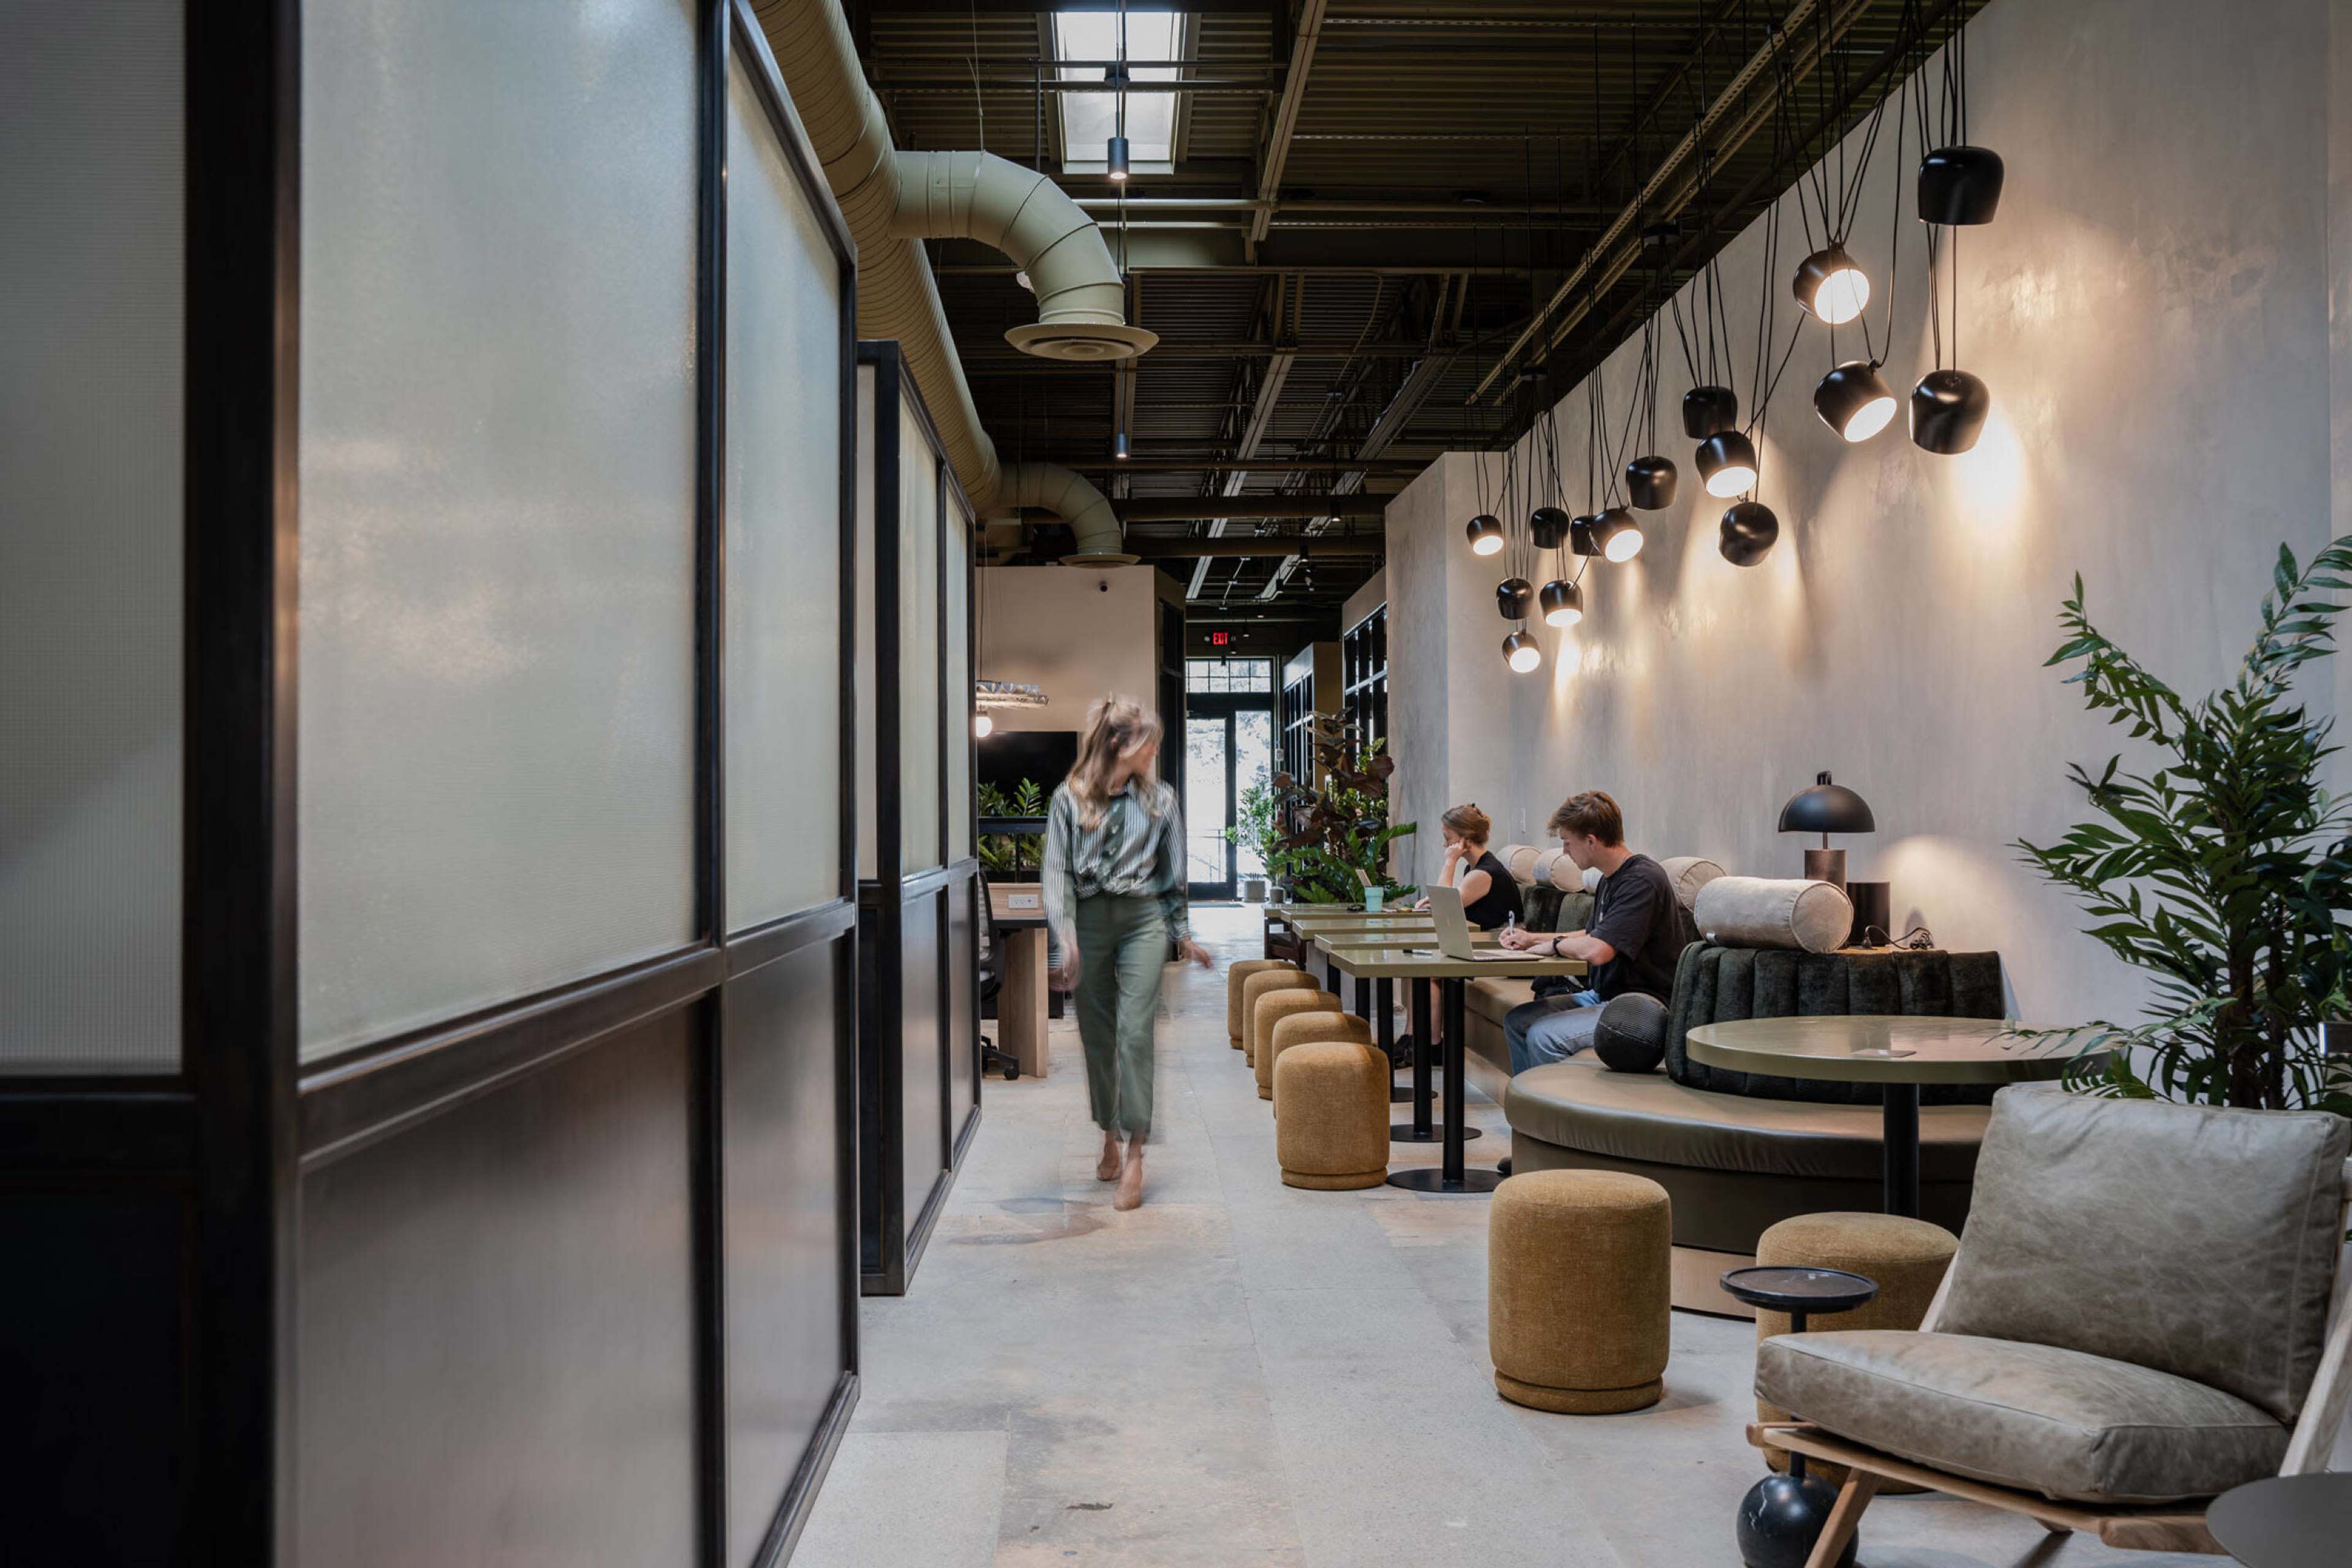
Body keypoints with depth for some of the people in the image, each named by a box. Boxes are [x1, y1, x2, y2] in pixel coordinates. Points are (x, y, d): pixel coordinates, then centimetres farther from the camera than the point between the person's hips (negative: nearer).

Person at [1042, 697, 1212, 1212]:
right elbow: (1058, 872, -1)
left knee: (1135, 1032, -11)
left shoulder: (1159, 798, 8)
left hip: (1144, 918, 0)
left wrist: (1183, 934, 15)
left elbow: (1173, 871, 15)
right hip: (1089, 919, 0)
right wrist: (1065, 938, -10)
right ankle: (1110, 1136, 26)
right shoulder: (1070, 798, 2)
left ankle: (1135, 1154, -10)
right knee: (1097, 1036, 8)